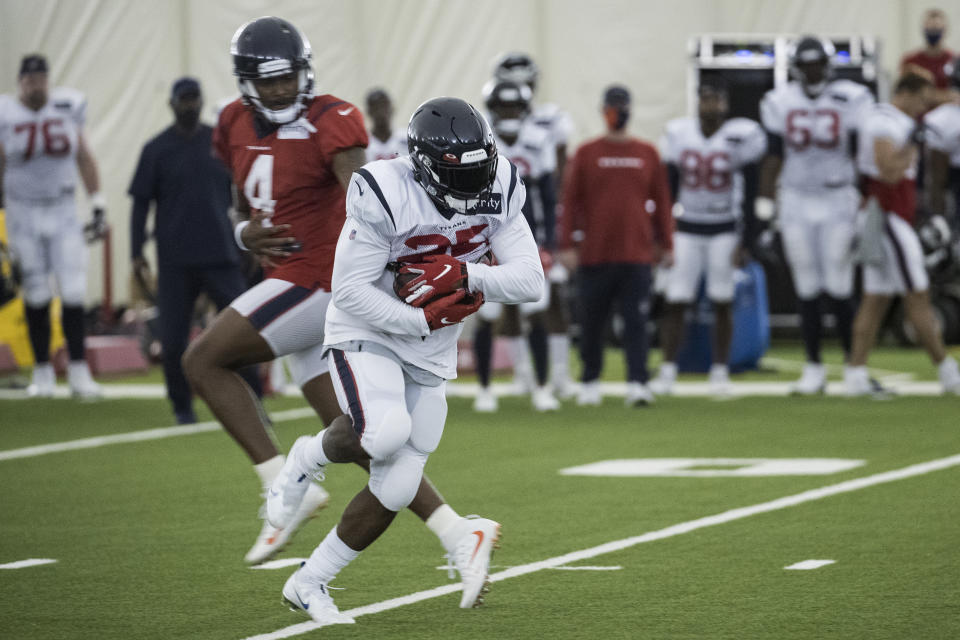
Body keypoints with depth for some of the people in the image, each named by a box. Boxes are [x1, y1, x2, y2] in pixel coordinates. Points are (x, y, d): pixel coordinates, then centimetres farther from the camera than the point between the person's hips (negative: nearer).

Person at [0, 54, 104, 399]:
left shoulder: (67, 108, -1)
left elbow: (83, 157, 9)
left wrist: (98, 205, 7)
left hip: (63, 213, 1)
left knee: (73, 292, -6)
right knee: (36, 296, 2)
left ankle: (79, 372, -3)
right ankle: (43, 372, 13)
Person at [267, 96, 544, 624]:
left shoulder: (498, 191, -10)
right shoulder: (384, 196, -25)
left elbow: (530, 281, -11)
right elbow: (350, 291, -21)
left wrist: (464, 275, -26)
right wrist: (424, 319, -25)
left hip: (430, 355, 5)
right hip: (365, 336, -5)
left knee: (394, 491, 0)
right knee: (386, 433, -34)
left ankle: (308, 583, 18)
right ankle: (311, 456, 0)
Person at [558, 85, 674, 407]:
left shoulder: (647, 154, 8)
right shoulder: (586, 154, 4)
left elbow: (661, 202, 13)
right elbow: (570, 201, 4)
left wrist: (666, 245, 10)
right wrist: (567, 245, -2)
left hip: (636, 255, 0)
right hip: (594, 255, 0)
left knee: (636, 322, -6)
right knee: (591, 323, 7)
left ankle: (637, 384, -10)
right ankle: (590, 383, 21)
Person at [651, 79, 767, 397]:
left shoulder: (739, 137, -10)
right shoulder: (678, 134, -3)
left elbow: (751, 195, -6)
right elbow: (668, 189, 5)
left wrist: (746, 242, -8)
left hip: (724, 230, -2)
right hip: (687, 229, 2)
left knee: (722, 304, 2)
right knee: (675, 302, -3)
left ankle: (720, 371, 11)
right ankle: (668, 369, 6)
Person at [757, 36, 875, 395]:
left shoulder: (851, 100, -3)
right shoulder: (779, 103, 3)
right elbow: (774, 156, 7)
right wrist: (764, 201, 2)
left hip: (838, 200, -2)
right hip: (797, 201, 2)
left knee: (839, 288, -6)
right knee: (807, 290, 3)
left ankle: (853, 360, 9)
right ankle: (813, 369, 10)